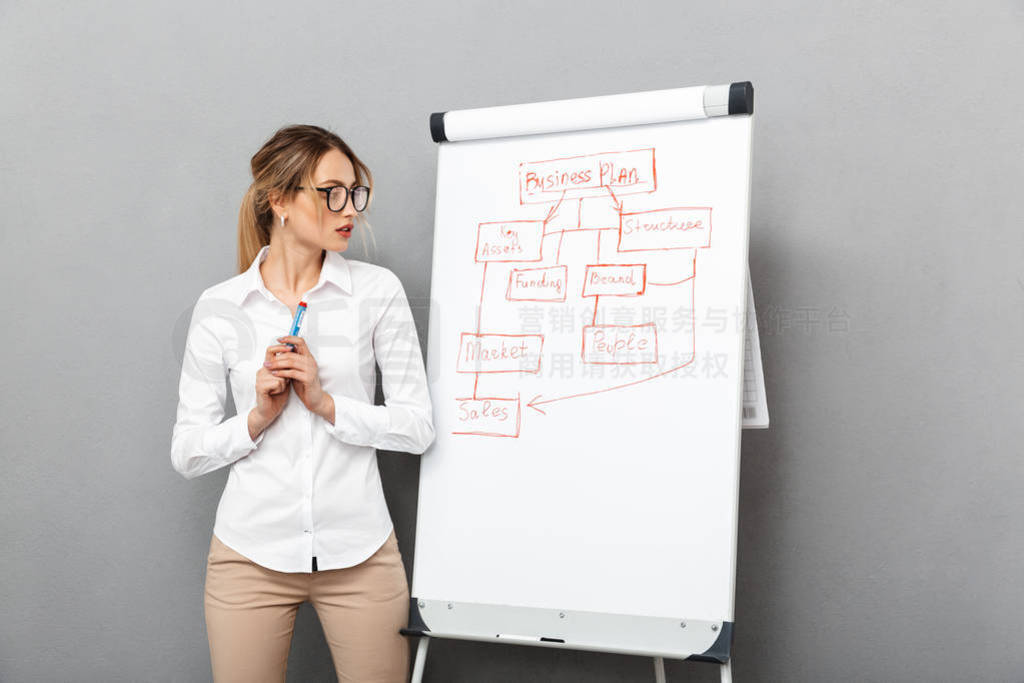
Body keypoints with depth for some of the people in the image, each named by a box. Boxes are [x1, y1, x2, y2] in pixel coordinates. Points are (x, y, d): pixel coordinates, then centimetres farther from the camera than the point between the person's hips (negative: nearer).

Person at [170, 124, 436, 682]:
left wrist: (327, 403, -15)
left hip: (360, 553, 0)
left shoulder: (377, 291, -1)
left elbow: (419, 426, -3)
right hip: (251, 556, 0)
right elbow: (187, 453, 1)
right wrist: (258, 417, -15)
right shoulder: (219, 307, -2)